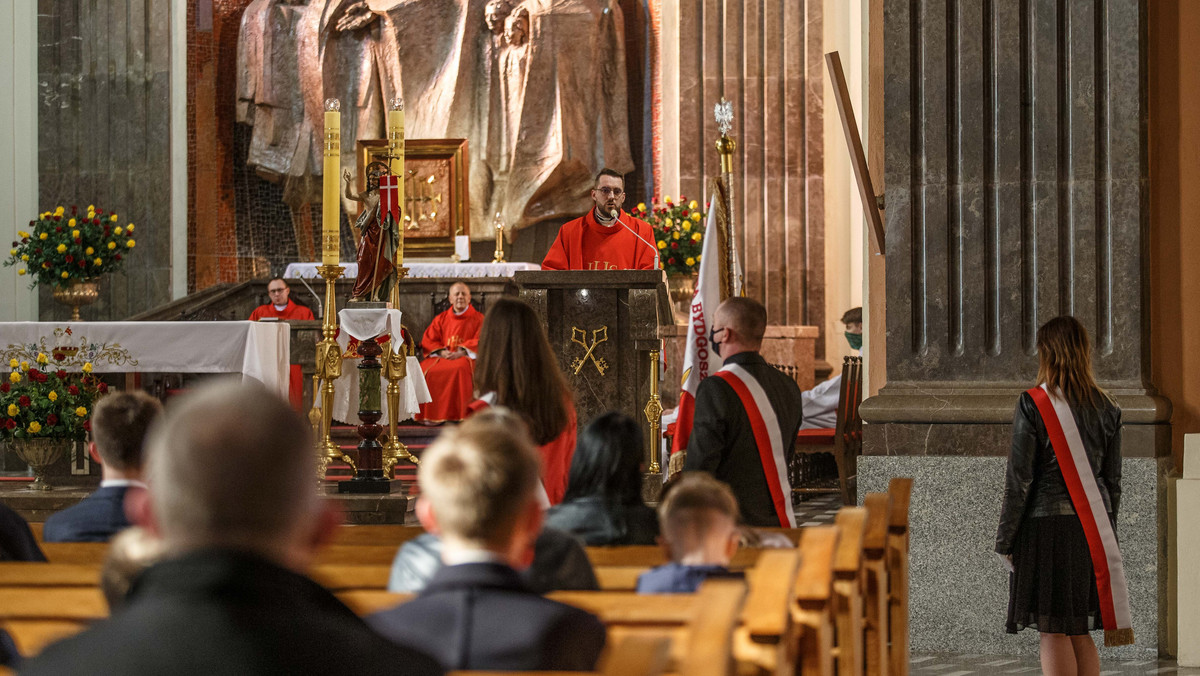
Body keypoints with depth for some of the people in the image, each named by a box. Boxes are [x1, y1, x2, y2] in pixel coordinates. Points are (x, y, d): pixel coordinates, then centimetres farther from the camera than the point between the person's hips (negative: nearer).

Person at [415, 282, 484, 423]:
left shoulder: (478, 319, 10)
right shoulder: (441, 319, 17)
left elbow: (480, 341, -2)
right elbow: (428, 340, 10)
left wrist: (461, 352, -17)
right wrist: (441, 352, -11)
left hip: (465, 357, -3)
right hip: (442, 357, 3)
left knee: (460, 369, -39)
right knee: (424, 370, -27)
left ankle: (458, 414, -36)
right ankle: (429, 414, -25)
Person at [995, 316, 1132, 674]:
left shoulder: (1032, 405, -9)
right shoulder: (1105, 407, 6)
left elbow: (1019, 479, -9)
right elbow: (1113, 479, 10)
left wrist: (1005, 539, -2)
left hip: (1046, 528, -5)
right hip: (1092, 532, 5)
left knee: (1053, 633, -1)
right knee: (1080, 633, 12)